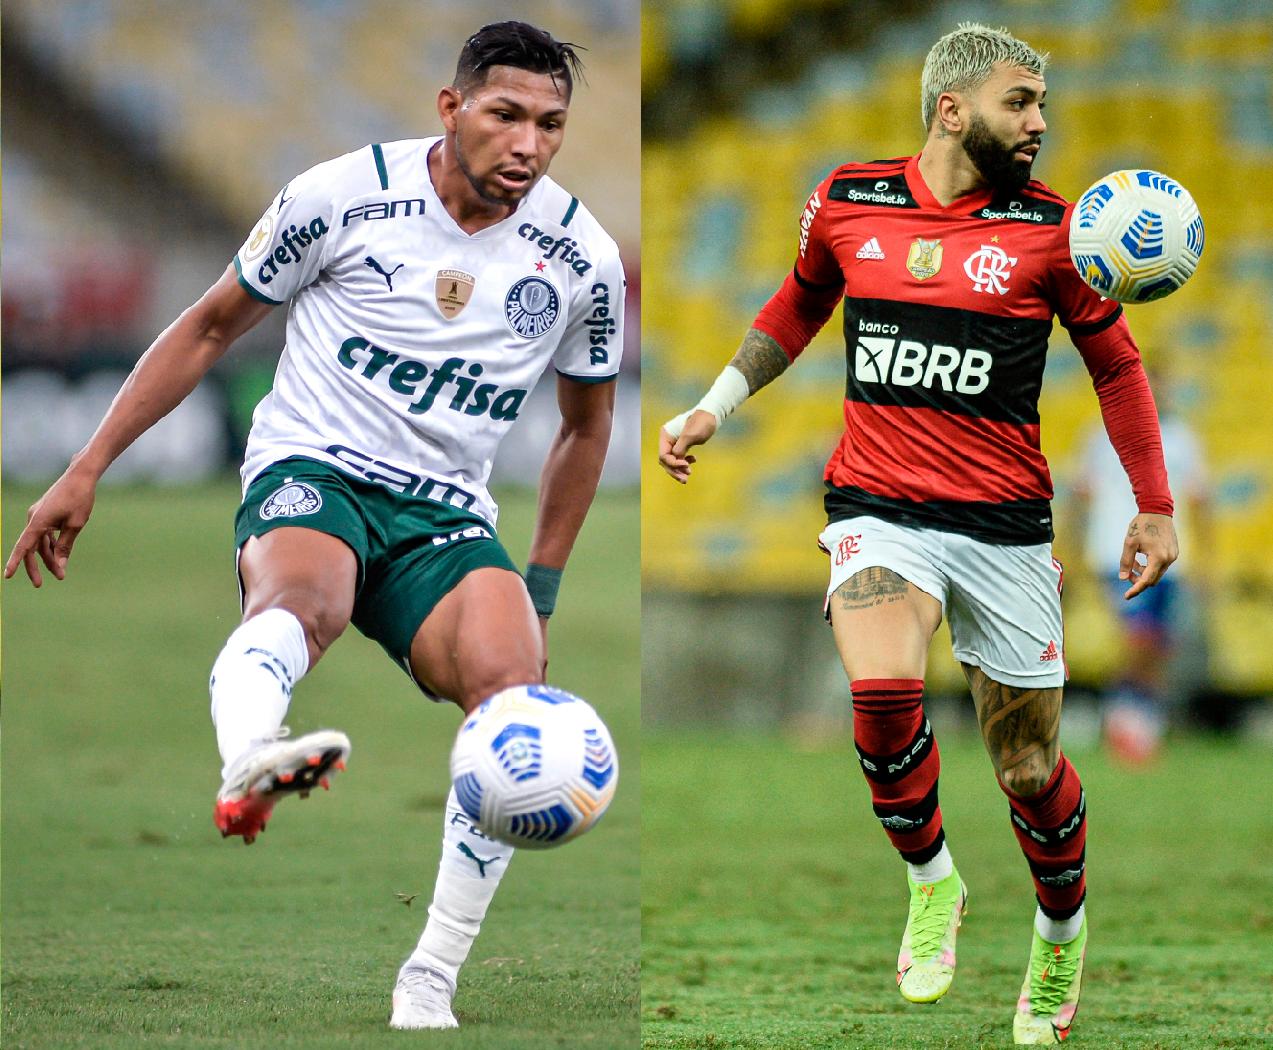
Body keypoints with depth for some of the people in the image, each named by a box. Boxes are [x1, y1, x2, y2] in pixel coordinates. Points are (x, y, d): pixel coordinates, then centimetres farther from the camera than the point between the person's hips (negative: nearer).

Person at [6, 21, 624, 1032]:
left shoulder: (582, 259, 2)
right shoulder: (345, 195, -5)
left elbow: (586, 422, 20)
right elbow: (212, 326, 7)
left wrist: (540, 591, 18)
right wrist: (88, 468, 5)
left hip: (448, 518, 2)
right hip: (311, 471, -2)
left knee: (512, 690, -27)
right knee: (302, 601, -39)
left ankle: (429, 984, -20)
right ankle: (247, 769, -72)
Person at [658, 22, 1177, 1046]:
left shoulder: (1049, 227, -2)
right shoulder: (848, 202, 2)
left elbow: (1115, 361, 10)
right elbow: (801, 304, 23)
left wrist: (1155, 506, 12)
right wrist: (715, 406, 21)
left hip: (1003, 525, 0)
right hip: (878, 506, 0)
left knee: (1030, 773, 5)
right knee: (882, 691, -29)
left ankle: (1063, 932, 35)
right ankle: (931, 883, -3)